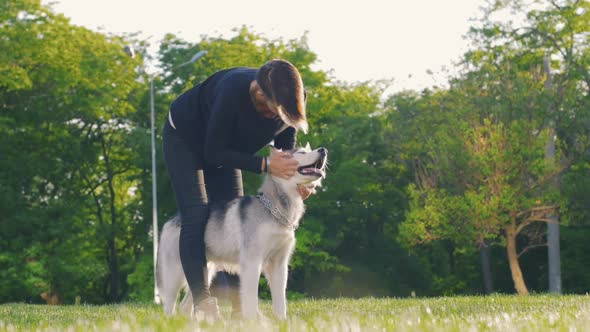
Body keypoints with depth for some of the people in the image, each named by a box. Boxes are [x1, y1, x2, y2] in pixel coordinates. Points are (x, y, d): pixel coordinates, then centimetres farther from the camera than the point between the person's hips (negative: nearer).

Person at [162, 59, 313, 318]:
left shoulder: (286, 99, -25)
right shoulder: (233, 91, -42)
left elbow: (286, 151, -11)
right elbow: (214, 153, -34)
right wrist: (265, 165, -42)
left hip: (225, 146, 6)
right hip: (184, 138, -6)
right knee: (196, 215, -16)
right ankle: (202, 303, -20)